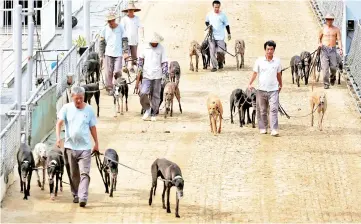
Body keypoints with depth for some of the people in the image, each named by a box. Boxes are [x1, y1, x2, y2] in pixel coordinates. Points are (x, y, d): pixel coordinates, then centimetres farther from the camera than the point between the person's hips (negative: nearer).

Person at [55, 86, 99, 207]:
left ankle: (83, 197, -18)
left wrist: (96, 143, 12)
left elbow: (92, 127, 10)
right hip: (70, 146, 1)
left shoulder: (89, 110, 3)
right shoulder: (66, 108, 1)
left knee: (84, 173, -11)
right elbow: (59, 122, -7)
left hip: (85, 147, -1)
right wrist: (58, 137, -21)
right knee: (73, 174, 10)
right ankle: (75, 195, 26)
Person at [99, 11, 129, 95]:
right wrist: (101, 56, 7)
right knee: (109, 72, -1)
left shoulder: (120, 28, 3)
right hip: (108, 54, 1)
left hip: (118, 54, -1)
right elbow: (102, 43, 10)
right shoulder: (105, 29, 6)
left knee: (117, 72, -9)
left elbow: (125, 40, 5)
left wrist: (125, 52, -5)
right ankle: (109, 89, 7)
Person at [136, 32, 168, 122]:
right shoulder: (145, 47, 1)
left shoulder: (161, 49, -2)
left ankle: (153, 114, 16)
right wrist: (140, 67, 8)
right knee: (143, 93, -14)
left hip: (157, 76, -1)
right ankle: (147, 109, 8)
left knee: (155, 95, 5)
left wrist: (164, 74, -2)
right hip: (146, 75, 1)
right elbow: (140, 58, 17)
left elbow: (164, 63, 3)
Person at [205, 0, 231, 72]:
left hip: (220, 37, -2)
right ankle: (214, 67, 4)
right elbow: (206, 22, 21)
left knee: (221, 51, -9)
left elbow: (227, 25, 6)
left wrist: (229, 34, 5)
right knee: (212, 52, -3)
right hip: (211, 36, 2)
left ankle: (220, 62, 21)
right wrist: (208, 26, 0)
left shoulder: (223, 15, -1)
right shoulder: (209, 14, 4)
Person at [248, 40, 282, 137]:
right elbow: (255, 73, 2)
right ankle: (263, 128, 20)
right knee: (262, 110, 8)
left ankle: (274, 130, -15)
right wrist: (250, 84, -9)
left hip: (273, 90, 0)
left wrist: (280, 85, 24)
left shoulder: (277, 61, 5)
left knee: (274, 109, -11)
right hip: (261, 89, 0)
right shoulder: (259, 61, 0)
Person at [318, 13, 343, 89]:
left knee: (333, 66, -2)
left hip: (332, 50, 0)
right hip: (324, 49, 0)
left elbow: (339, 40, -1)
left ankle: (333, 77, 31)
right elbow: (319, 38, 15)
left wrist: (340, 49, -15)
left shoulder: (336, 29, 4)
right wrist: (320, 43, -7)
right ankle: (326, 84, -6)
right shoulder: (323, 29, 6)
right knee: (325, 67, -9)